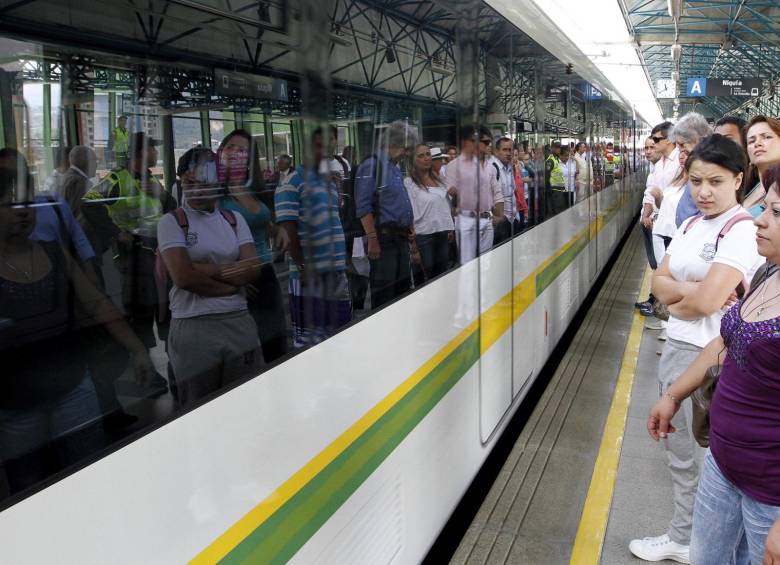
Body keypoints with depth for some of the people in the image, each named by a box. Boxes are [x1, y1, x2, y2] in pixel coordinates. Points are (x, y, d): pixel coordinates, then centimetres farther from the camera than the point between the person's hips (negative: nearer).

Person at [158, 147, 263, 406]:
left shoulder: (234, 219, 11)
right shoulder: (171, 222, 0)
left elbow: (253, 269, -1)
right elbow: (183, 276, -13)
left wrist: (204, 269, -9)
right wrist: (232, 282, -5)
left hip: (239, 322, 3)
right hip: (193, 326, -3)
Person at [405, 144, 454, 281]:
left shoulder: (438, 179, 11)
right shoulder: (408, 182, -8)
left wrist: (451, 228, 13)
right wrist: (412, 240, -13)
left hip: (443, 232, 6)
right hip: (423, 234, -6)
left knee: (442, 271, 12)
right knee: (428, 274, 1)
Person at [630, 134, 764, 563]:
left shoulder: (742, 231, -17)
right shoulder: (691, 226, 9)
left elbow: (706, 301, -26)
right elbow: (658, 283, 4)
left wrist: (675, 297, -6)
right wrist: (693, 290, -14)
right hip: (676, 348, 9)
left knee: (707, 459, 6)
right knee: (679, 451, 19)